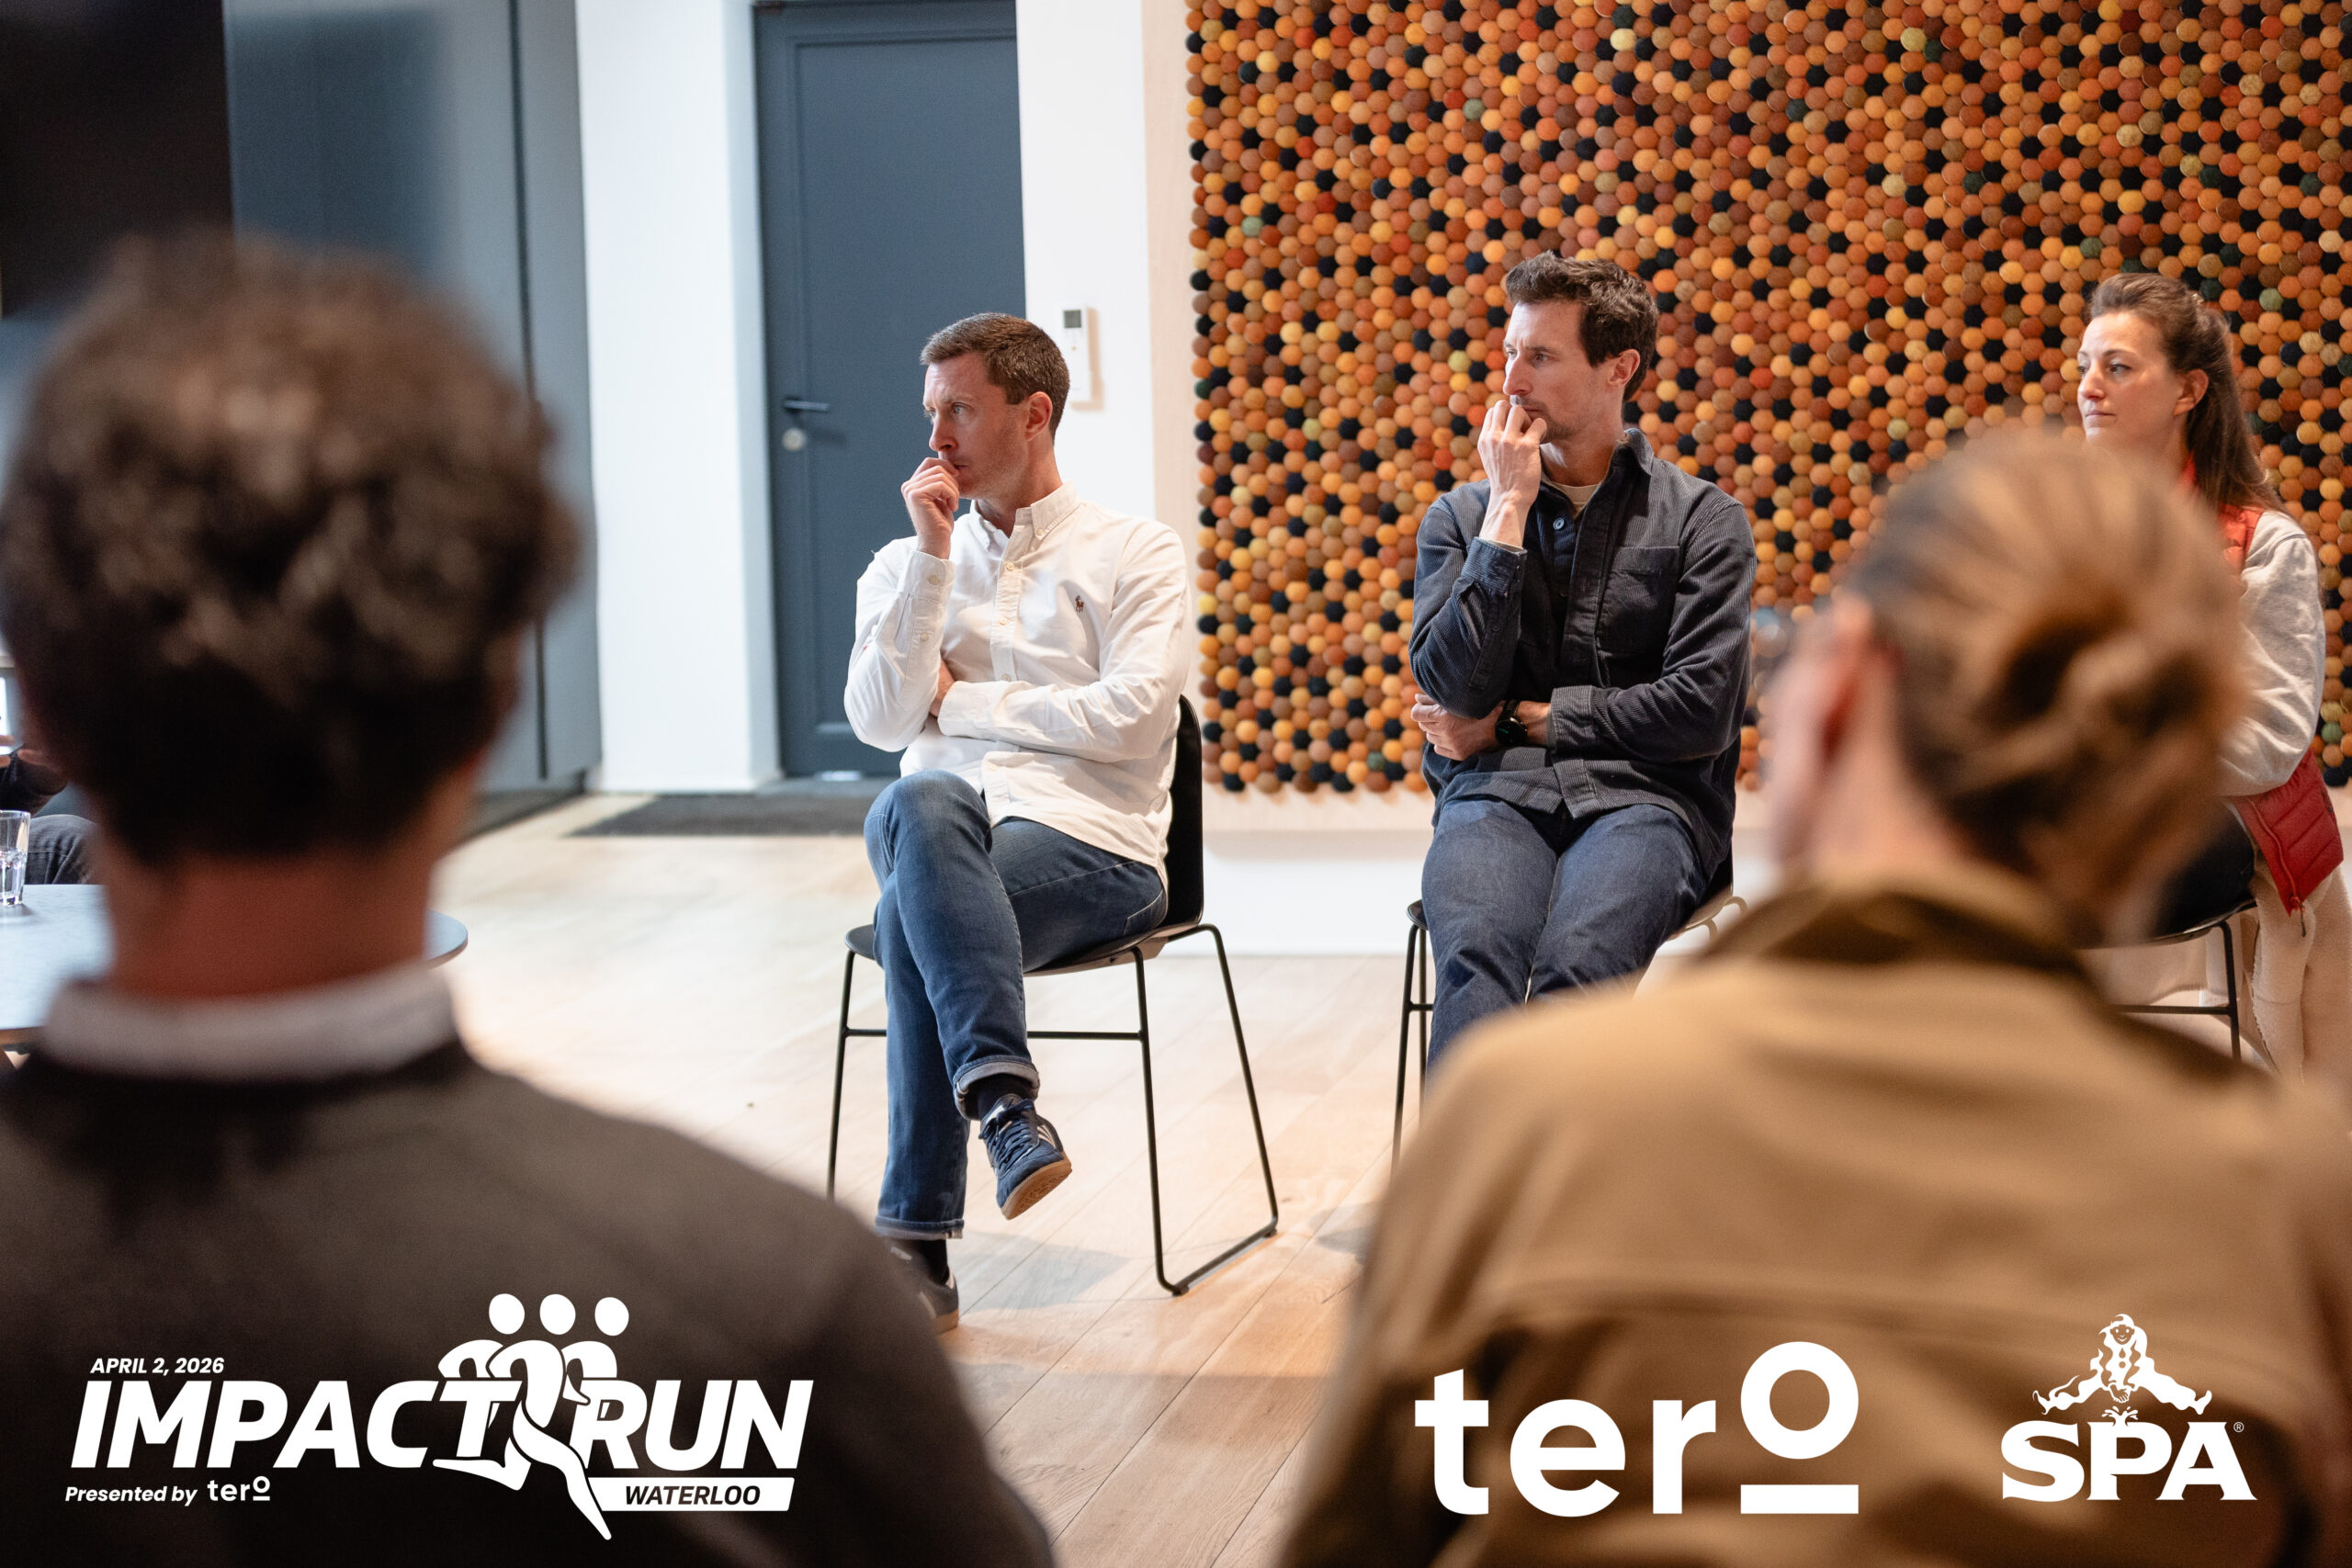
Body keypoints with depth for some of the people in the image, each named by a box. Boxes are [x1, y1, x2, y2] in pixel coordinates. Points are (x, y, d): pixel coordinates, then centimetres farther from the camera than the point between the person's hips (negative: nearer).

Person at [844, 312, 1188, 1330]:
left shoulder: (1135, 556, 8)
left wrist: (960, 702, 0)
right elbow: (881, 721, 2)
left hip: (1086, 838, -3)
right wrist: (933, 555, -2)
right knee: (918, 804, -36)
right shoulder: (903, 568, 19)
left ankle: (918, 1238, -31)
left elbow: (1130, 717, -7)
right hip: (948, 825, 3)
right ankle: (1003, 1100, -43)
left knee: (913, 912, -34)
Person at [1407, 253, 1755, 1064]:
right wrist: (1510, 507, 0)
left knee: (1576, 963, -36)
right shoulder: (1461, 517, 17)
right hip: (1496, 795, 2)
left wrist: (1517, 720, 2)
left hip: (1640, 795, -1)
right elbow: (1457, 690, 0)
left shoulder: (1700, 518, 10)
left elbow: (1701, 712, -2)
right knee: (1477, 957, -35)